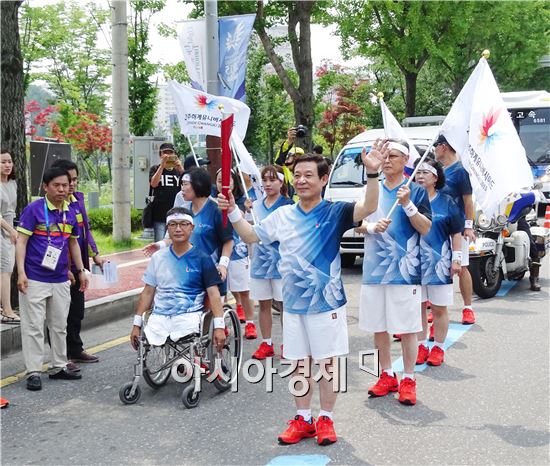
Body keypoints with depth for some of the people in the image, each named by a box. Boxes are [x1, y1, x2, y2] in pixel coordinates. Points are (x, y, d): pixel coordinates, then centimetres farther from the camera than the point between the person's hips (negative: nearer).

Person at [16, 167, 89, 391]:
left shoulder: (70, 213, 8)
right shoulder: (33, 209, -10)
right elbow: (21, 241, -12)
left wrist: (81, 270, 16)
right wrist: (21, 272, -19)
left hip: (61, 280, 6)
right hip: (35, 279, -6)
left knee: (60, 326, 14)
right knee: (33, 327, -2)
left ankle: (59, 366, 26)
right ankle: (33, 372, 5)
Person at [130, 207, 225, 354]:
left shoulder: (202, 259, 4)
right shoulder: (158, 258, 14)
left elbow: (213, 293, -1)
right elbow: (148, 292, 16)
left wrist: (219, 326, -12)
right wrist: (136, 324, 10)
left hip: (189, 315, -3)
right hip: (159, 316, 3)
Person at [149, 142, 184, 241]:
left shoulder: (179, 170, 12)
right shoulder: (155, 169, 9)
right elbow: (153, 184, -11)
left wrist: (181, 169, -21)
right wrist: (162, 165, -17)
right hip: (160, 214, -2)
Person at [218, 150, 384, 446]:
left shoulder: (334, 213, -9)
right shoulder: (283, 215, 5)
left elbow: (368, 208, -25)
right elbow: (250, 236, 14)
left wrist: (372, 173, -41)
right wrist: (233, 211, -2)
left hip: (327, 301, -4)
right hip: (293, 302, 4)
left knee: (327, 362, 6)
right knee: (299, 363, 12)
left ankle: (326, 419, 19)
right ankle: (302, 419, 24)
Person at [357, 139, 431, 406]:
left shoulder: (416, 191, -1)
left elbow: (426, 228, -8)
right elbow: (357, 224, 9)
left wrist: (407, 204, -20)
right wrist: (372, 227, -11)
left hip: (405, 270, -4)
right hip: (374, 268, 5)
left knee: (407, 328, -1)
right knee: (378, 326, 11)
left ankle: (408, 380, 10)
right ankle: (387, 376, 24)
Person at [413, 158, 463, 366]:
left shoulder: (446, 202, 1)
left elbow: (456, 232, 3)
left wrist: (456, 258, -2)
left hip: (439, 263, -1)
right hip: (414, 262, 2)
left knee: (439, 308, 6)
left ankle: (438, 348, 17)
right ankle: (421, 346, 20)